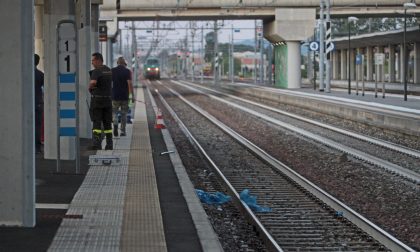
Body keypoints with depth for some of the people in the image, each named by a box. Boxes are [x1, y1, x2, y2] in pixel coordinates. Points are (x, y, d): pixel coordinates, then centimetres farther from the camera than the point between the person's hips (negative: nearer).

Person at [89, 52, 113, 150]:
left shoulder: (97, 71, -14)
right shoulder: (109, 70, 11)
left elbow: (93, 82, -31)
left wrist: (89, 88, -10)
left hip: (97, 99, -6)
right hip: (108, 99, 6)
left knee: (96, 122, -4)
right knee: (107, 123, 11)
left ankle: (97, 143, -12)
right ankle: (109, 144, 10)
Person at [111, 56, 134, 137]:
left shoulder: (112, 71, 2)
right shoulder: (127, 71, -4)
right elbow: (129, 83, -12)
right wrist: (132, 95, -11)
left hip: (115, 96, 1)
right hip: (124, 96, -1)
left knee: (115, 112, 8)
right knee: (123, 114, 9)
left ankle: (115, 124, -19)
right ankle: (123, 131, 11)